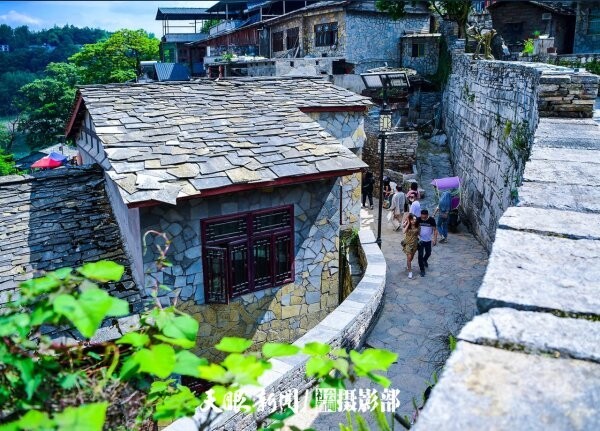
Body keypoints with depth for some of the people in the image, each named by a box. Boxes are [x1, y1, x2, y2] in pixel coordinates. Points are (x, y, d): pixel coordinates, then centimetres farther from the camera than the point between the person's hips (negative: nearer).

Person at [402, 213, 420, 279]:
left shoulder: (417, 226, -6)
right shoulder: (407, 225, -13)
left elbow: (418, 233, 7)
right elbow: (404, 231, -31)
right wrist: (408, 223, -27)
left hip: (415, 243, 4)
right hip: (408, 243, -4)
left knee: (411, 257, 19)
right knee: (409, 257, -9)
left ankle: (407, 266, 48)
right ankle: (410, 271, -1)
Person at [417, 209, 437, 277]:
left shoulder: (432, 220, -18)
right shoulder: (418, 219, -17)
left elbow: (435, 230, -10)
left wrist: (435, 239, -17)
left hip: (428, 240, 1)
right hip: (420, 240, -1)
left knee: (428, 253, 20)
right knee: (420, 255, -3)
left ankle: (424, 260, 53)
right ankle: (422, 269, 10)